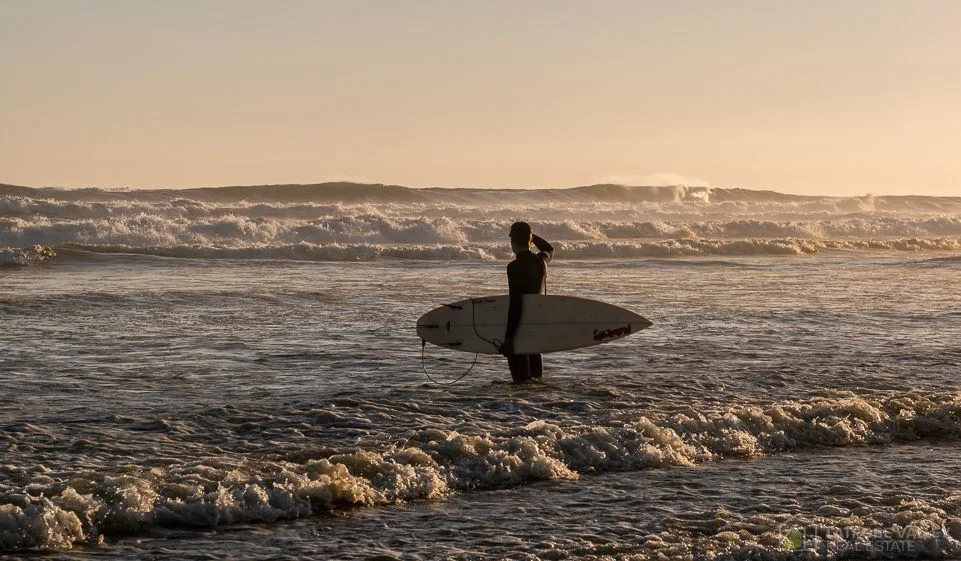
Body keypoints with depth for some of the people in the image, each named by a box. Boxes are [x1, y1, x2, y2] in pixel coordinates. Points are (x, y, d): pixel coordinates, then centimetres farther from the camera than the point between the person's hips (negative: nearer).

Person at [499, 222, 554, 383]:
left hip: (521, 325, -7)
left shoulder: (515, 267, -17)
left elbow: (515, 303, -21)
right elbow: (549, 249, 32)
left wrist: (509, 336, -20)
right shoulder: (540, 261, 4)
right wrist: (529, 233, 26)